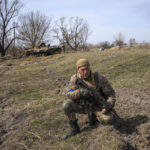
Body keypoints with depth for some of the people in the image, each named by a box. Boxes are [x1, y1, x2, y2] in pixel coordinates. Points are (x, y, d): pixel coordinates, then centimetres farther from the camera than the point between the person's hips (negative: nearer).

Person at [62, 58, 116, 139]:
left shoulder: (99, 78, -21)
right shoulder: (75, 78, -13)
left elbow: (111, 94, -14)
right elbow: (69, 94, -20)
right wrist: (80, 91, -40)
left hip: (96, 107, -2)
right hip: (82, 105, 2)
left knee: (108, 119, -28)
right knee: (66, 105, -23)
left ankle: (92, 116, 7)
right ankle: (74, 128, -1)